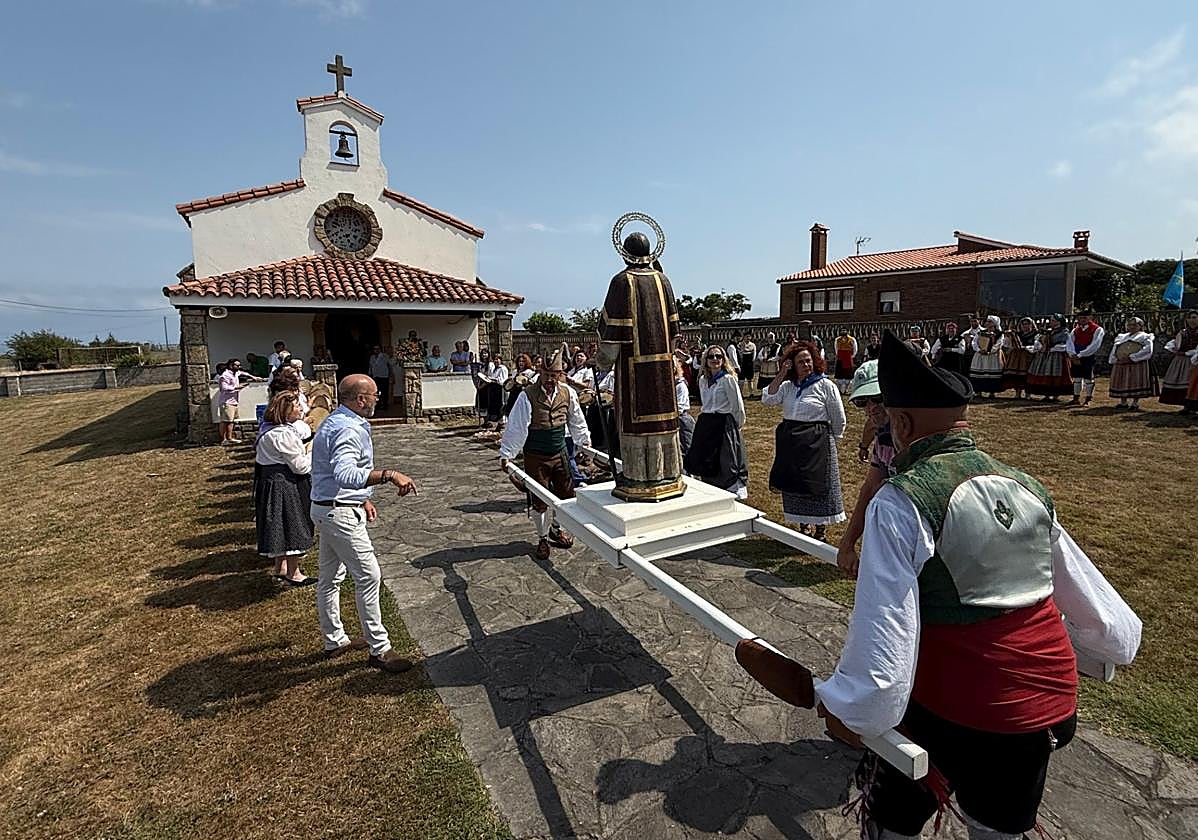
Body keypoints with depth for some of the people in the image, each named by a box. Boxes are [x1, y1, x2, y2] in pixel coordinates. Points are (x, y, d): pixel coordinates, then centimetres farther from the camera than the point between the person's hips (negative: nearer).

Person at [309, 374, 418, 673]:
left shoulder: (334, 421, 13)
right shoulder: (349, 430, -22)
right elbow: (345, 475, -38)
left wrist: (362, 498, 23)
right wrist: (389, 475, -45)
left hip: (326, 509, 11)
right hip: (340, 513, -11)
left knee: (330, 577, 18)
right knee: (368, 576, -5)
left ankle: (334, 640, 32)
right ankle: (379, 649, 3)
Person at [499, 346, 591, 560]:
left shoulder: (568, 394, -3)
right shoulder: (527, 396, -16)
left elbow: (576, 421, 15)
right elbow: (516, 427, -14)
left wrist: (584, 440, 20)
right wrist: (506, 454, -14)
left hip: (560, 453, 4)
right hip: (535, 456, -4)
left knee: (566, 495, 12)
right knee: (540, 500, 6)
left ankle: (556, 529, 38)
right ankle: (543, 539, 27)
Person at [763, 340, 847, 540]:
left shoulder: (825, 385, -4)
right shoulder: (787, 386, 9)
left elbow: (838, 419, 1)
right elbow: (767, 399, -7)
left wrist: (831, 441, 6)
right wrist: (781, 375, -9)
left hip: (817, 443, -5)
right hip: (790, 442, 5)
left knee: (818, 486, 1)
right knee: (794, 486, 10)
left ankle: (820, 531, 14)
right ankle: (804, 528, 25)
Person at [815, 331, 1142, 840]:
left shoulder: (899, 502, -21)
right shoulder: (1028, 489, -1)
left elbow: (884, 636, -23)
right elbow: (1091, 596, 9)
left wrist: (849, 711, -8)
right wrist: (1119, 639, 31)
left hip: (948, 714, -6)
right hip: (1050, 705, 6)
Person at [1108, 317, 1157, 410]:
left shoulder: (1145, 337, 4)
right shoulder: (1121, 337, 18)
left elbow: (1147, 351, -9)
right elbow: (1114, 349, 14)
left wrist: (1131, 358, -18)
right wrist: (1117, 359, -6)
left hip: (1138, 364, -4)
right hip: (1120, 364, 5)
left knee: (1137, 383, -5)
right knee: (1121, 383, 4)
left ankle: (1135, 403, 0)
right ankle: (1123, 402, 12)